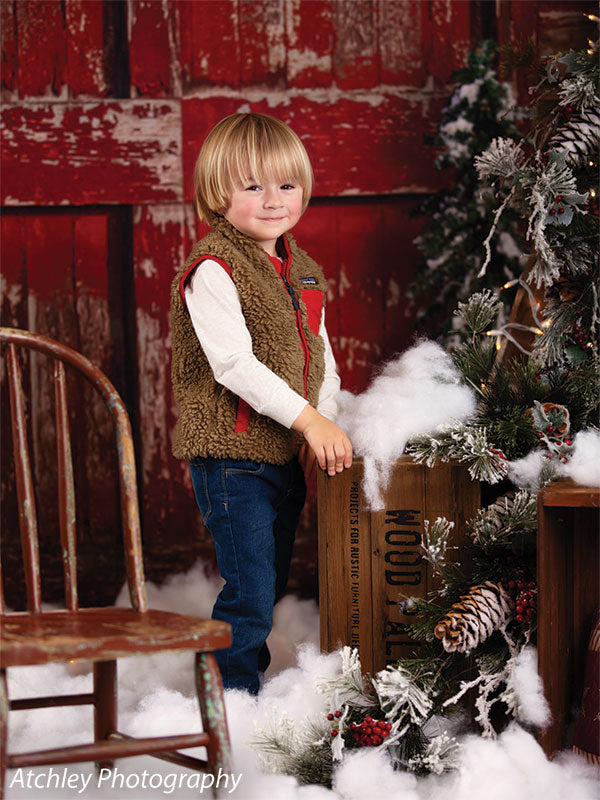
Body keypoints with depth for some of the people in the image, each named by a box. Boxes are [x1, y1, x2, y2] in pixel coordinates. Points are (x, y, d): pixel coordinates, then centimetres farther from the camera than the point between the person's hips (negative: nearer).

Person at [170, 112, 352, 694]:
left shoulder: (301, 272, 13)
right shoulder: (214, 269, -13)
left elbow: (322, 360, 16)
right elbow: (234, 364, -21)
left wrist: (324, 424, -1)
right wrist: (307, 420, -24)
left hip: (289, 455, 8)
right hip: (233, 456, -8)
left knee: (271, 587, 17)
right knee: (249, 596, -8)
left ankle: (249, 682, 30)